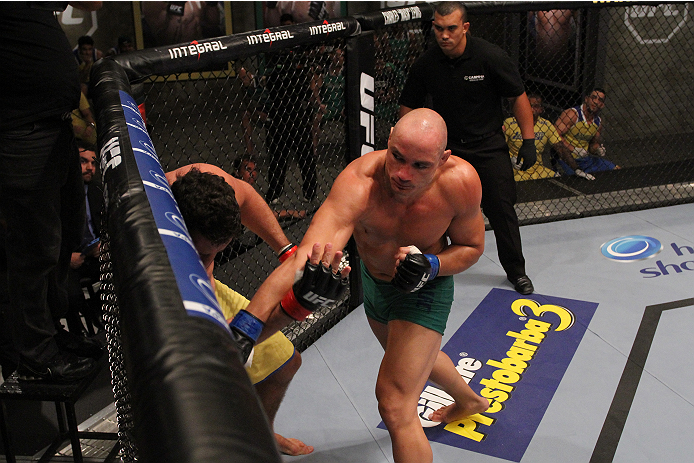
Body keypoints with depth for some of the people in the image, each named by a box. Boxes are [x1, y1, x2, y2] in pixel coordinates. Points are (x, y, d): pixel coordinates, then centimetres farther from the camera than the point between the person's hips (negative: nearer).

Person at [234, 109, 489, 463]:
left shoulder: (460, 182, -34)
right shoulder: (358, 184, -41)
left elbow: (472, 246, -13)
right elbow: (301, 260, -53)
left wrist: (430, 265, -34)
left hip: (425, 289, -3)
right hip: (372, 279, 3)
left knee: (396, 407, -12)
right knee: (417, 355, 33)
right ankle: (469, 400, 67)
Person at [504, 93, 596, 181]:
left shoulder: (546, 125, 6)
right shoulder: (509, 123, -3)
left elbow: (562, 148, 3)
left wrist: (577, 169, -6)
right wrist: (511, 159, -20)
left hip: (538, 168, 5)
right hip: (516, 171, -4)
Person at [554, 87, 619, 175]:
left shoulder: (598, 121, 11)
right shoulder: (572, 114, -12)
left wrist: (598, 150, 0)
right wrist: (573, 150, -22)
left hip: (585, 159, 7)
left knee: (615, 169, 6)